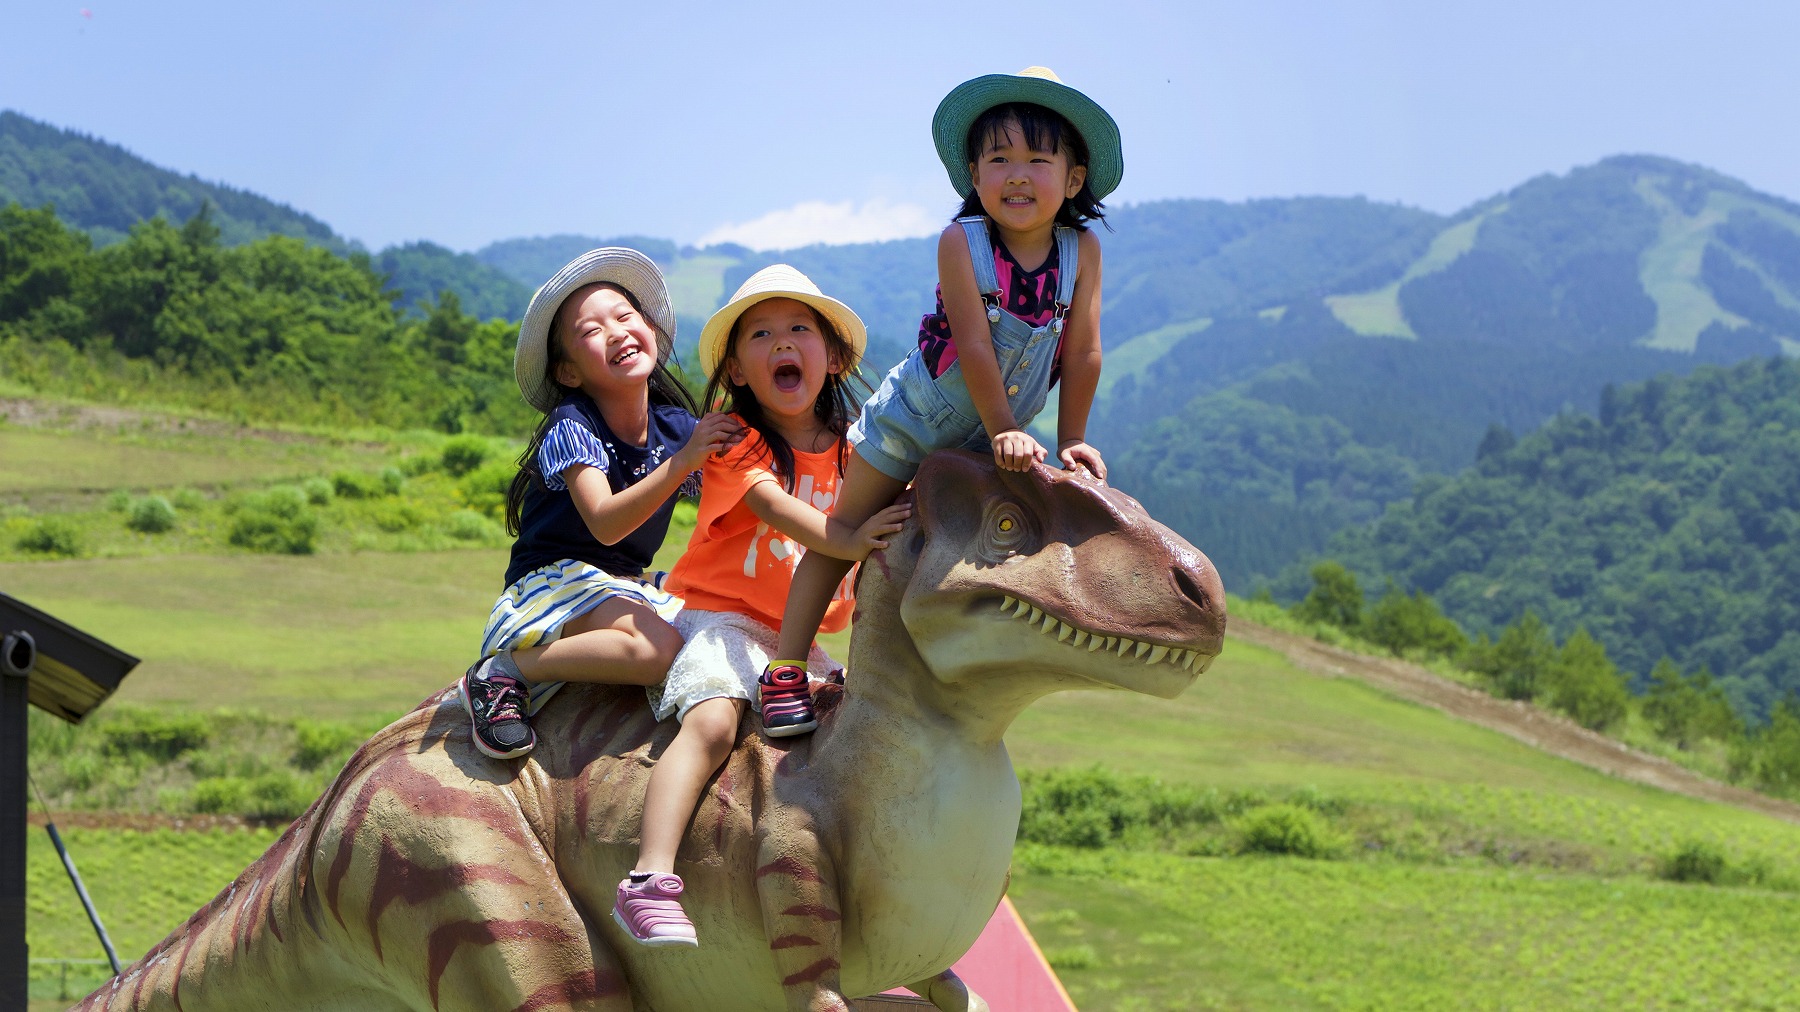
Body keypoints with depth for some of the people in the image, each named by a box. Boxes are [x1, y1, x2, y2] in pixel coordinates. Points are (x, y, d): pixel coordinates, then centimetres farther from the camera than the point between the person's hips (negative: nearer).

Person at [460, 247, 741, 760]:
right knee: (658, 647, -33)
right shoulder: (570, 427, -14)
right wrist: (682, 462, -36)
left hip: (626, 587, 6)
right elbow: (605, 524, -28)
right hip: (554, 583, -6)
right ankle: (506, 670, -18)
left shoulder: (679, 428, 3)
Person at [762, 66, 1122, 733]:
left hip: (991, 440, 3)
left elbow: (1082, 352, -12)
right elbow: (975, 344, -27)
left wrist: (1071, 442, -11)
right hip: (915, 415, -3)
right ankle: (785, 667, 4)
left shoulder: (1082, 250, -16)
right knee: (848, 530, 0)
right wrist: (1006, 432, -28)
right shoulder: (961, 242, -23)